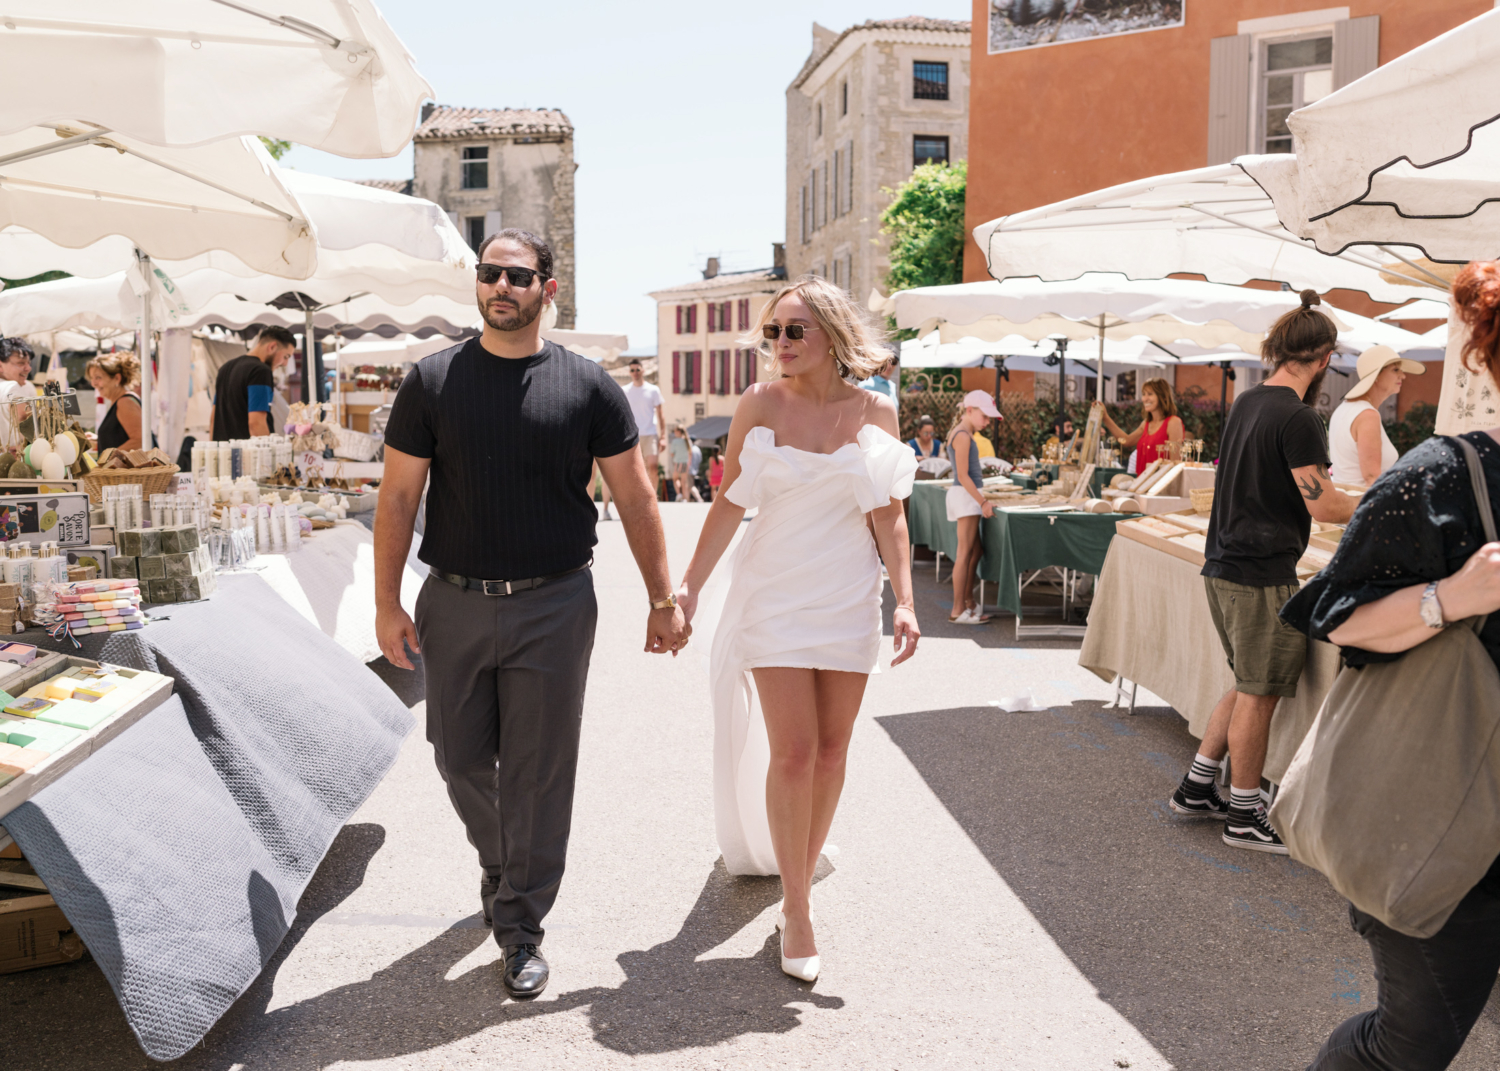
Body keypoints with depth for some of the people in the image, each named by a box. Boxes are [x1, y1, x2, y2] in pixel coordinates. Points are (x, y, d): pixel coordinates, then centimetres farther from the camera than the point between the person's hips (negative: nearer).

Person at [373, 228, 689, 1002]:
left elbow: (635, 496, 2)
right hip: (454, 603, 2)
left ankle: (520, 928, 18)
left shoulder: (587, 386, -1)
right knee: (461, 758, 13)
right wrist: (386, 602, -2)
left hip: (554, 605, -2)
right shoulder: (432, 381, 1)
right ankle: (502, 868, 42)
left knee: (537, 771, 3)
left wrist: (663, 598, 0)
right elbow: (398, 496, 3)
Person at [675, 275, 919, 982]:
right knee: (792, 751, -7)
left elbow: (889, 514, 3)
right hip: (775, 597, -2)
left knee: (831, 748, 7)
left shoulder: (877, 412, 1)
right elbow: (730, 503, 2)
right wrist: (689, 585, -1)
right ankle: (797, 907, 6)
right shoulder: (760, 406, -2)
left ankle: (800, 874, 26)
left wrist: (904, 600, -5)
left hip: (849, 598, 2)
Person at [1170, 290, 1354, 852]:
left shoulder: (1245, 403, 11)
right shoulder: (1298, 419, -16)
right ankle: (1244, 816, 12)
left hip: (1223, 566, 9)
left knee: (1249, 685, 19)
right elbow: (1323, 505, -17)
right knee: (1258, 694, 2)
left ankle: (1196, 788, 25)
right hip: (1263, 575, -9)